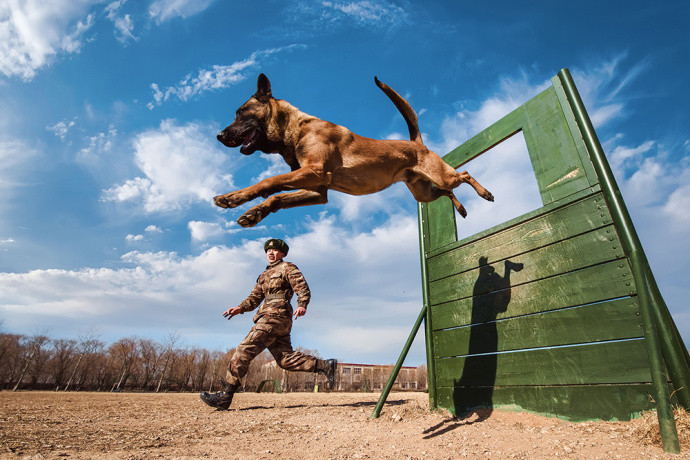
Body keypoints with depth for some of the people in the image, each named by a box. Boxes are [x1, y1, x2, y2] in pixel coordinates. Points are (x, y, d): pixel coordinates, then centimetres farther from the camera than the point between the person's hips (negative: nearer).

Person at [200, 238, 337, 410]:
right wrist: (241, 308, 4)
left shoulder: (288, 268, 4)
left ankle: (225, 396, -4)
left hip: (276, 316, -9)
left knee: (245, 350, -10)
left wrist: (302, 306, -25)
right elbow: (255, 297, 23)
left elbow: (303, 289, -6)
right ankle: (325, 366, 9)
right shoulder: (264, 275, 28)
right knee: (286, 358, 4)